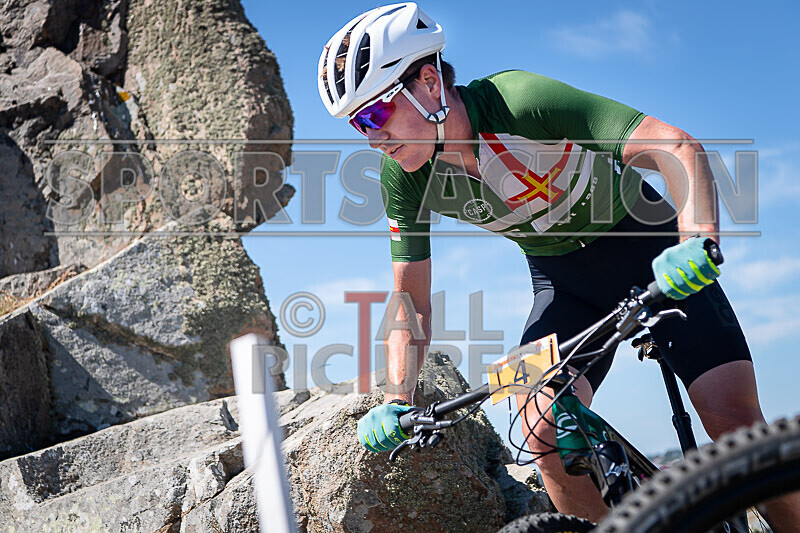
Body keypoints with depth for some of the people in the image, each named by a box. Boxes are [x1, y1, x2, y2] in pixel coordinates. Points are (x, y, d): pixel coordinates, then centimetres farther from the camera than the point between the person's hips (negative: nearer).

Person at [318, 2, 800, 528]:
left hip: (649, 250, -4)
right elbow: (413, 305, -6)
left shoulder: (517, 101, -31)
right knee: (545, 433, -18)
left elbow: (678, 147, -37)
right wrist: (397, 400, -19)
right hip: (563, 279, 4)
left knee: (734, 417, -14)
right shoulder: (404, 177, -15)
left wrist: (698, 239, -54)